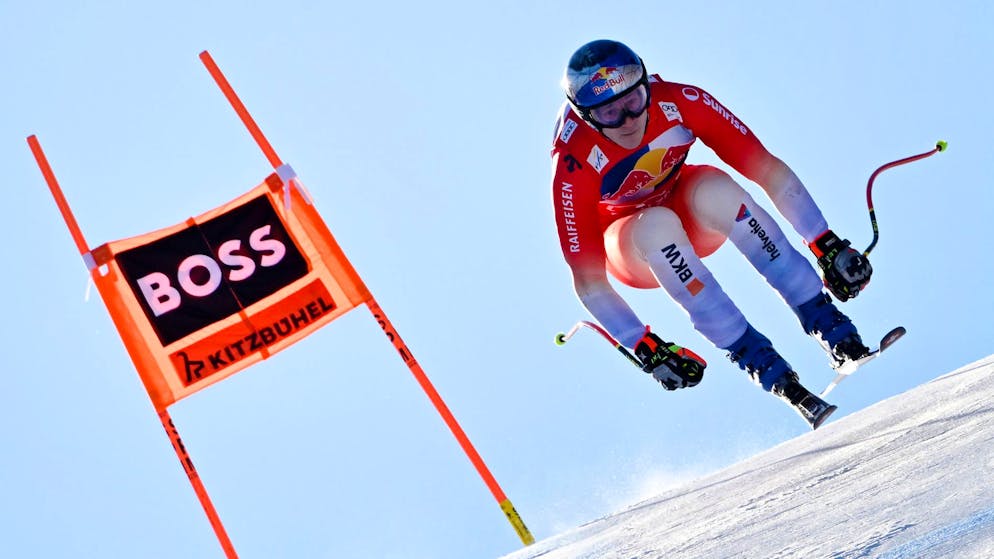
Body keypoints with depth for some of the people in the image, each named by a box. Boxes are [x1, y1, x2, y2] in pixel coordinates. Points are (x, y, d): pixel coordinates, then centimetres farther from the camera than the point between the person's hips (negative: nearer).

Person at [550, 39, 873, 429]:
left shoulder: (679, 102, -27)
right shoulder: (574, 166, -31)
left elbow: (769, 170, -23)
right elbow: (587, 279, -27)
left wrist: (828, 246, -28)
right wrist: (647, 350, -30)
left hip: (690, 211, 2)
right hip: (630, 249, -1)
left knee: (716, 191, -33)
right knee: (657, 225, -36)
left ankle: (826, 322, -28)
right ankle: (760, 362, -31)